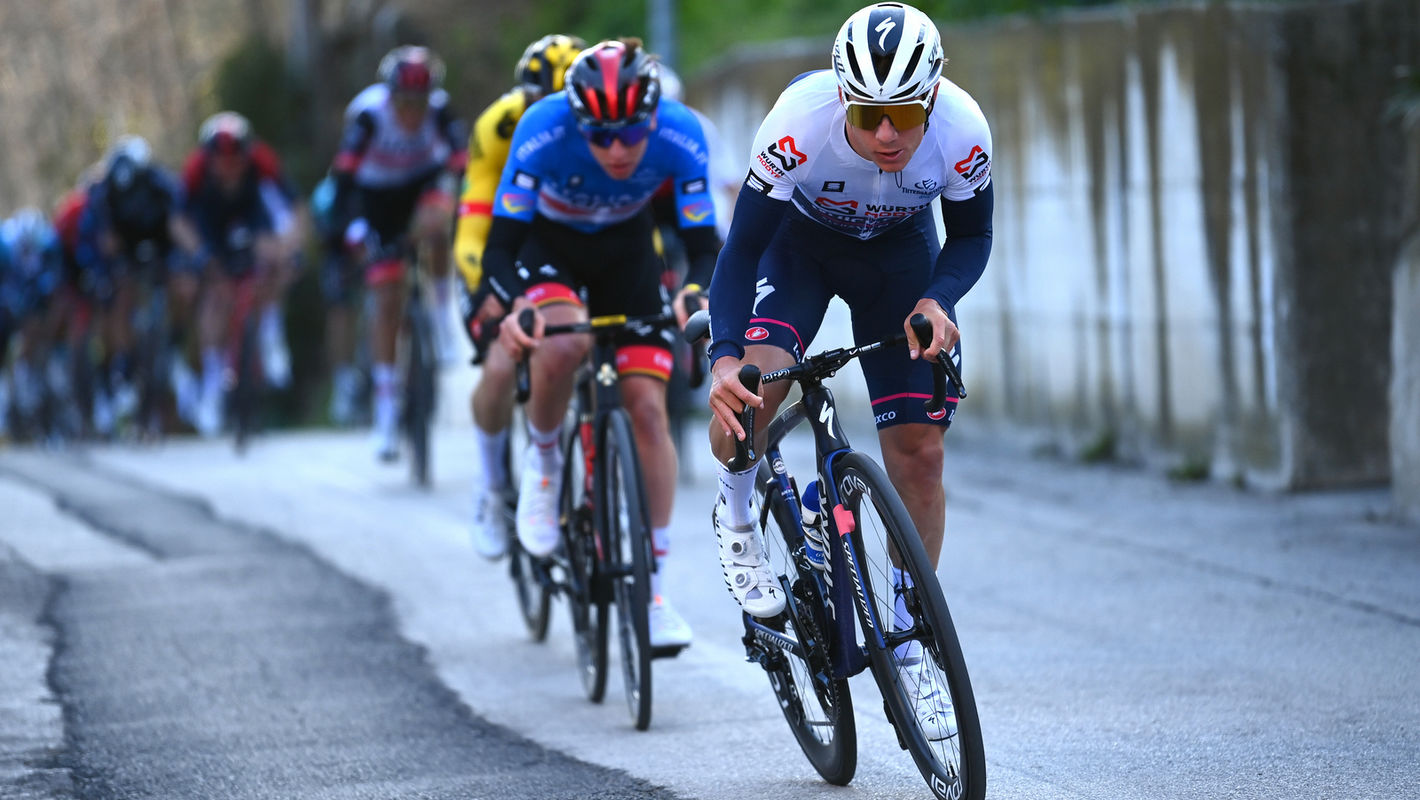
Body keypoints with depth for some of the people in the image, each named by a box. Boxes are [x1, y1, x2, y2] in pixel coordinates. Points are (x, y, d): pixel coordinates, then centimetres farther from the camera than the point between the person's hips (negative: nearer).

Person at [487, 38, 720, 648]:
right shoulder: (543, 132, -35)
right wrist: (513, 304, -50)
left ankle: (654, 587, -2)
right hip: (548, 242, -2)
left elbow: (704, 246, -23)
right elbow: (500, 246, -29)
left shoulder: (680, 136, -30)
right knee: (561, 347, -33)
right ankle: (542, 457, -2)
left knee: (647, 406, -10)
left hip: (626, 248, 2)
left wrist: (693, 293, -45)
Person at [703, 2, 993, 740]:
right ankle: (737, 517, 4)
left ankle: (910, 646, 13)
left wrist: (938, 299, -32)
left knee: (919, 452, -4)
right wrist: (723, 358, -46)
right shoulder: (798, 124, -38)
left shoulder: (962, 131, -32)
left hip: (899, 252, 2)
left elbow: (971, 237, -12)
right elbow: (741, 249, -31)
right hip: (800, 239, -2)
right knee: (751, 388, -30)